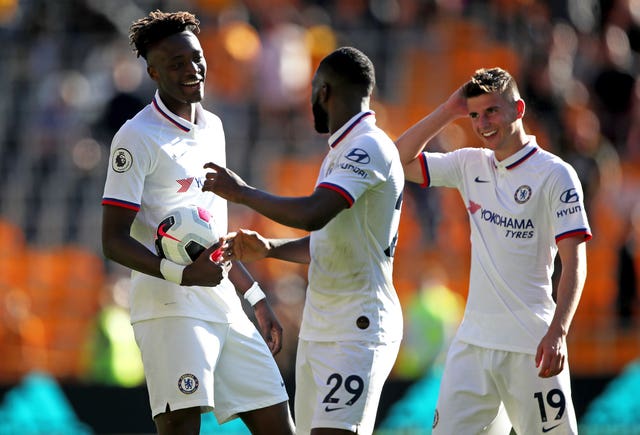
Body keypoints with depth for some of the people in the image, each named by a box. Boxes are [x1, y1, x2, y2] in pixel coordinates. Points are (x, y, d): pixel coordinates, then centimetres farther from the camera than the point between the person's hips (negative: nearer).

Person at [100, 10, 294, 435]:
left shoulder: (213, 127, 17)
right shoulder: (137, 137, -7)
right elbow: (114, 240, -13)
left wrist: (256, 297, 28)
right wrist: (180, 273, -27)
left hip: (226, 311, 8)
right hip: (170, 309, -8)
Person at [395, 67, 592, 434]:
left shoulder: (555, 174, -6)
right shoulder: (471, 165, 11)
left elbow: (575, 262, -12)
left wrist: (557, 332, -23)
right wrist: (448, 112, 6)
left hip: (530, 344, -6)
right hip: (474, 336, 6)